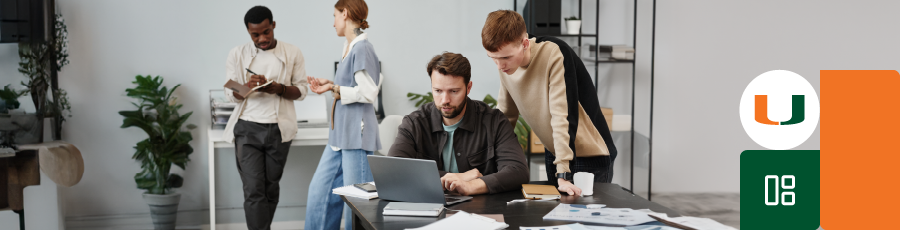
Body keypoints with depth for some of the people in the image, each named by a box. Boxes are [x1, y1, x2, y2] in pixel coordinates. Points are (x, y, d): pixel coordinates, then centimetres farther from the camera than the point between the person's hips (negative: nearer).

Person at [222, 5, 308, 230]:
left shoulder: (292, 53, 3)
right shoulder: (237, 54, 3)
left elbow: (301, 90, 3)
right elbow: (231, 93, 3)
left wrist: (279, 89, -18)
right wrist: (248, 86, -19)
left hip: (279, 129, 1)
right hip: (247, 129, -1)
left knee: (271, 188, 9)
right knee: (253, 190, -8)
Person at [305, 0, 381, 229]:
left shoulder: (362, 48, -14)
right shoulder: (348, 47, 15)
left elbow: (368, 92, -19)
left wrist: (334, 88, -9)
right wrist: (330, 85, 12)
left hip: (357, 135, -10)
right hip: (340, 134, 10)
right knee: (320, 190, 13)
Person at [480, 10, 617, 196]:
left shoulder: (554, 54, -26)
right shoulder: (505, 63, -5)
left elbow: (563, 115, -30)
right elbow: (504, 117, 5)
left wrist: (563, 174, -32)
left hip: (590, 155, -6)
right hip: (553, 153, 6)